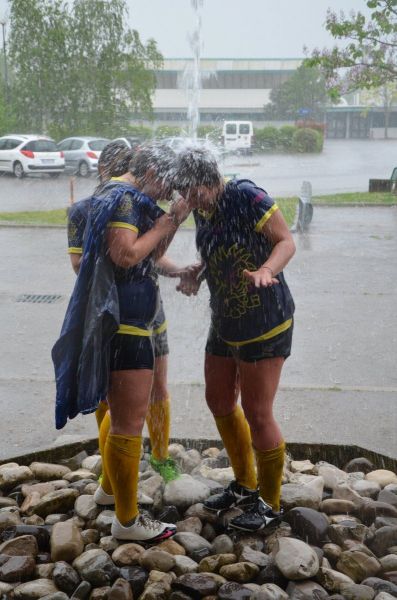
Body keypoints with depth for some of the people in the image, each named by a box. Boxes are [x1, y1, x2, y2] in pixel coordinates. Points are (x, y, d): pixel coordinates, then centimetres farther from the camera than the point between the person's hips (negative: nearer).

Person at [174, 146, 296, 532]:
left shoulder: (246, 197, -19)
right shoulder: (201, 210, 3)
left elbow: (286, 242, -18)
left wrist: (265, 270, -36)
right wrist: (197, 273, -4)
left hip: (265, 322, -9)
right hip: (225, 322, 9)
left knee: (256, 412, -3)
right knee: (219, 400, 16)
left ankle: (269, 503, 16)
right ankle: (245, 485, 35)